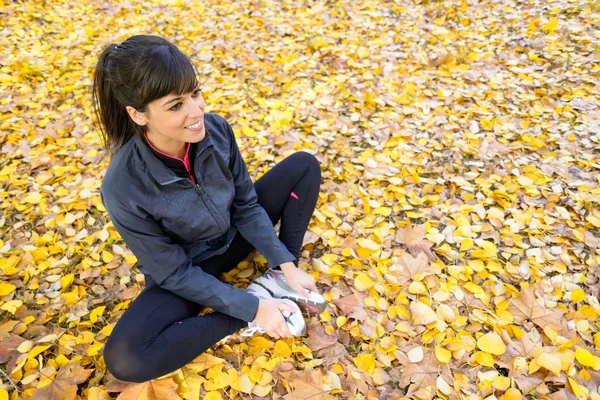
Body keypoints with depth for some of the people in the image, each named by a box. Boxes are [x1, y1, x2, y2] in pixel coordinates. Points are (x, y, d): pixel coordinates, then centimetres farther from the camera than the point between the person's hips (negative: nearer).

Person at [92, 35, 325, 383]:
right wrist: (253, 309, -24)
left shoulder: (216, 129, -22)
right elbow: (174, 273, -23)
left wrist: (287, 265, -14)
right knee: (124, 358, -29)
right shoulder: (123, 187, -33)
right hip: (183, 274, -4)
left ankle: (278, 279, -8)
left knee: (304, 166, -3)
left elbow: (247, 205, -9)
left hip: (233, 235, 4)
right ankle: (260, 297, -17)